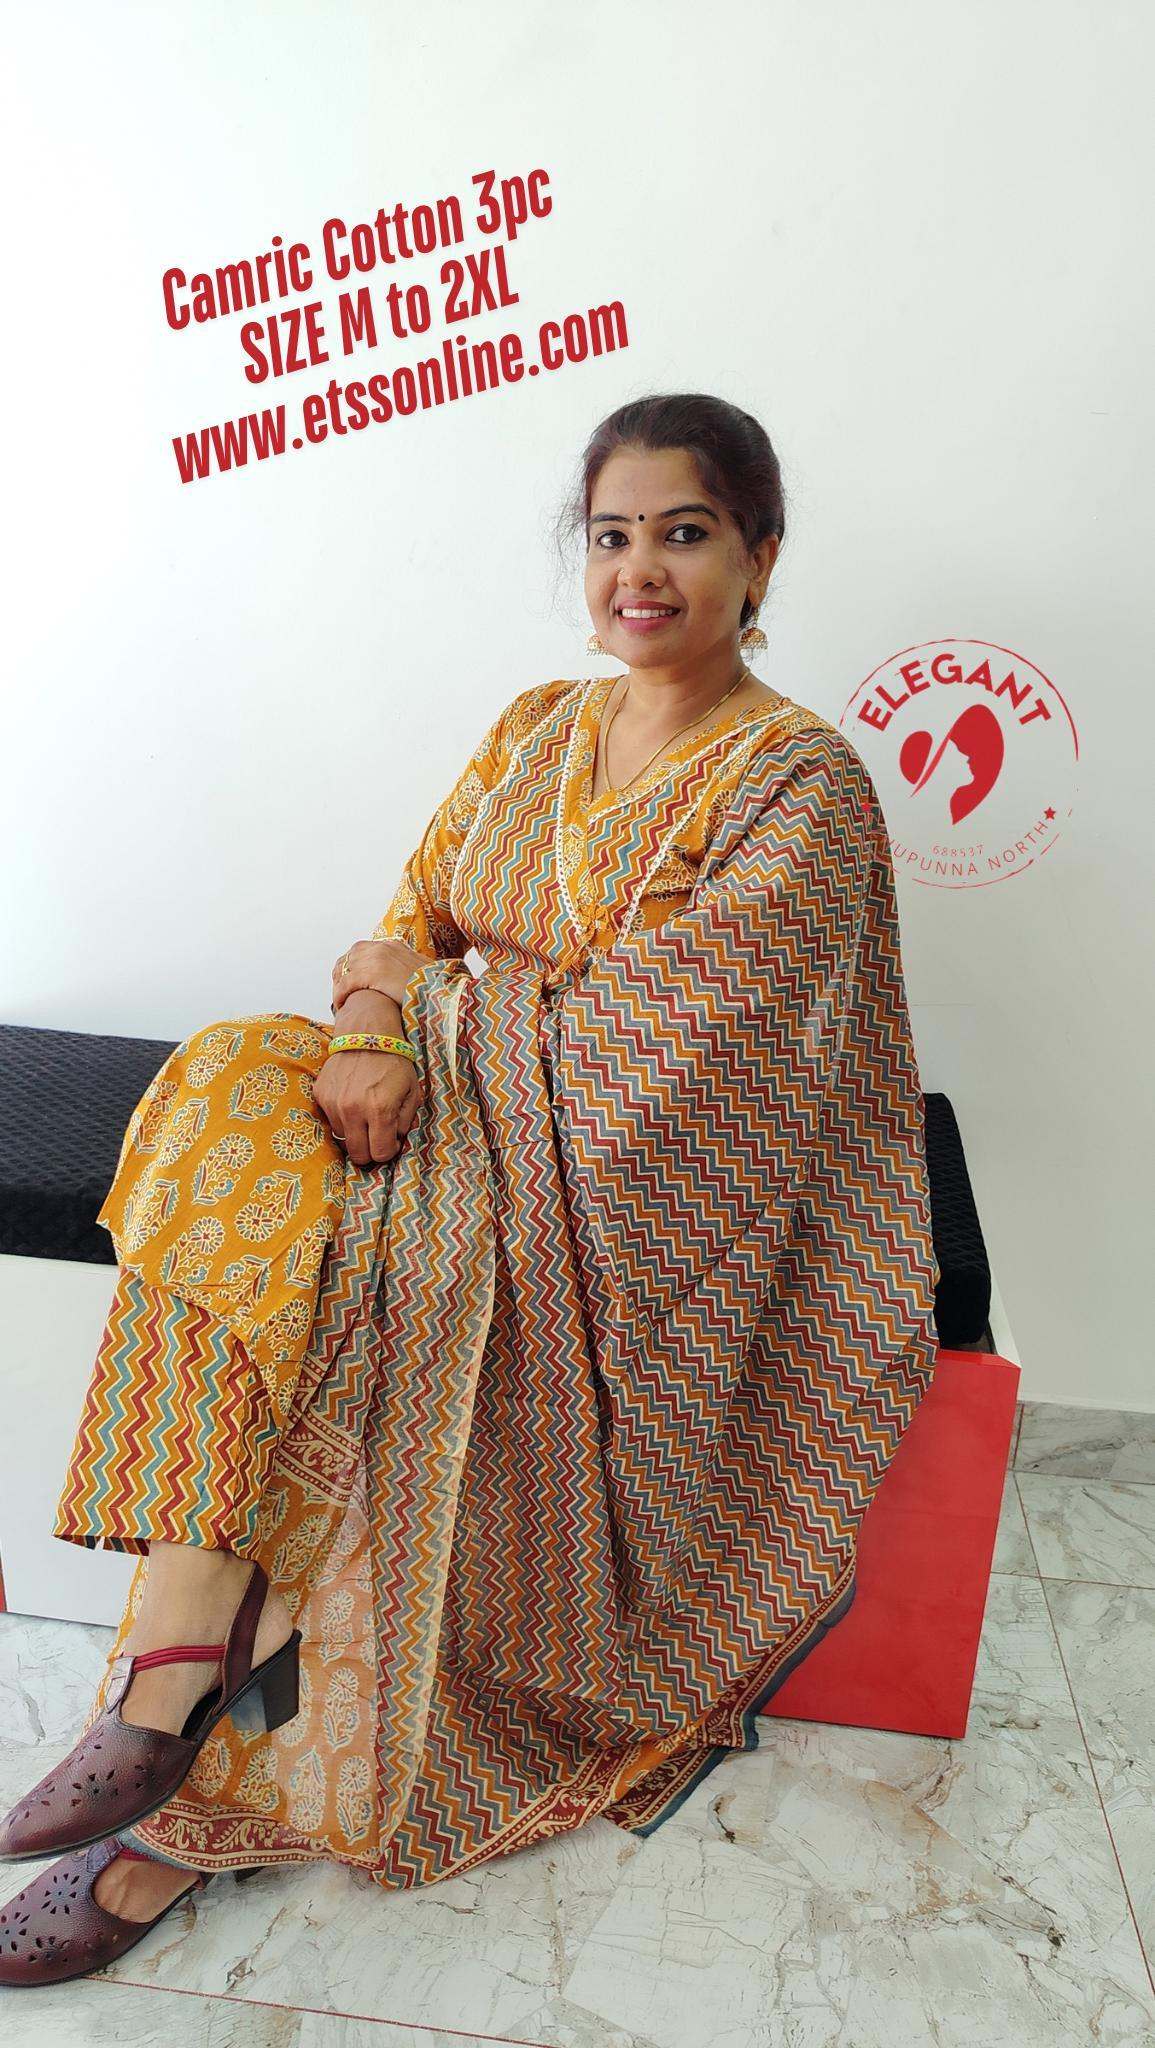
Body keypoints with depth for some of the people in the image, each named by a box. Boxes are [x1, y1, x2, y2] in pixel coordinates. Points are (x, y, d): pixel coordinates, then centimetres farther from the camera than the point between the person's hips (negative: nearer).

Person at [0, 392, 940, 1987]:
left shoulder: (803, 784, -7)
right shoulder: (537, 725, 13)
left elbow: (652, 1033, -17)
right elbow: (416, 914, 8)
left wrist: (426, 996, -8)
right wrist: (373, 1038, -15)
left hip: (630, 1184, -5)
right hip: (473, 1106, 6)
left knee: (310, 1272, -26)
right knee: (235, 1092, -22)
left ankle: (189, 1818, -9)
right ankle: (184, 1691, -20)